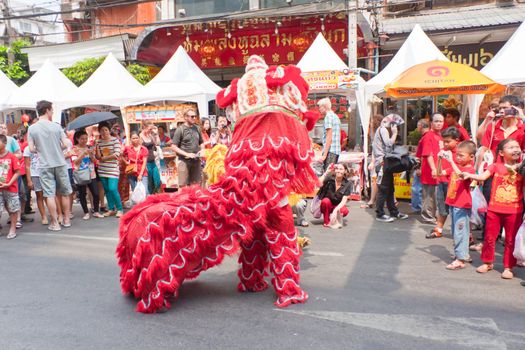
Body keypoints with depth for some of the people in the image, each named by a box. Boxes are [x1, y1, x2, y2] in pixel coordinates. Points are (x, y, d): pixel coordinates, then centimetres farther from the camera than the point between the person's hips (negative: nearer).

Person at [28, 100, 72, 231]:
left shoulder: (32, 128, -3)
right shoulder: (56, 126, -5)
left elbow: (32, 149, -4)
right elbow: (65, 144, -5)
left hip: (45, 165, 0)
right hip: (60, 164, 0)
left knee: (50, 194, 3)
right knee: (64, 193, 12)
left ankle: (55, 223, 6)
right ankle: (67, 219, 20)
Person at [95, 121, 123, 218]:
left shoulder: (115, 140, -4)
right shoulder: (99, 142, 9)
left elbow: (117, 154, -11)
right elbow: (98, 157, 5)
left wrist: (104, 158, -6)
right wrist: (97, 147, -10)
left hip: (113, 169, -5)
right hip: (102, 170, 5)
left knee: (113, 189, -15)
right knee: (106, 190, 9)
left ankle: (119, 209, -2)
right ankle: (111, 209, 19)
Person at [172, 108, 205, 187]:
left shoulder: (196, 128, 10)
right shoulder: (180, 129, -6)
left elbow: (201, 142, 24)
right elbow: (174, 147, -9)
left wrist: (202, 150, 2)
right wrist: (187, 154, -16)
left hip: (196, 160, 6)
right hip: (184, 161, -5)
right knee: (183, 185, -3)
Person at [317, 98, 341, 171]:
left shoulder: (328, 116, -8)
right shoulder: (336, 116, 20)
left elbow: (329, 137, -15)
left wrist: (324, 154, -17)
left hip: (330, 151, -10)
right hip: (337, 150, 10)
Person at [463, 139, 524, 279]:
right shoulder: (496, 166, -2)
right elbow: (483, 176, -17)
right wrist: (469, 175, -33)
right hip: (494, 209, 0)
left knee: (510, 240, 8)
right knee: (489, 237, 10)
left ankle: (508, 267, 20)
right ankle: (488, 262, 28)